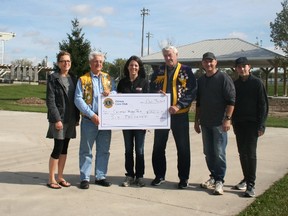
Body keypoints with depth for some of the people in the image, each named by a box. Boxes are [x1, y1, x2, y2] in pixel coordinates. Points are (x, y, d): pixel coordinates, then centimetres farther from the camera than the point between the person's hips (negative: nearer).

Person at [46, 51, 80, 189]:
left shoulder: (73, 78, 12)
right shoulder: (53, 78, -5)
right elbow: (50, 100, -10)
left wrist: (77, 118, 8)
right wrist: (57, 119, -16)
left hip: (70, 119, 6)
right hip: (58, 119, -6)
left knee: (65, 148, 10)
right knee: (58, 148, -5)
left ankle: (60, 177, 20)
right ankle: (51, 179, 6)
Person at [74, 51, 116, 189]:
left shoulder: (108, 78, 13)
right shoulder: (83, 79, 2)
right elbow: (78, 100, -6)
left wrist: (110, 93, -13)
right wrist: (92, 115, -15)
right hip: (89, 120, -3)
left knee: (104, 150, 9)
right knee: (86, 151, 3)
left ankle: (100, 177, 20)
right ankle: (84, 178, 12)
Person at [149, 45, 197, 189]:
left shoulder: (186, 71, -1)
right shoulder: (158, 72, 10)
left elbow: (192, 91, -8)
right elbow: (151, 88, 11)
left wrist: (178, 106, -19)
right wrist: (157, 94, -13)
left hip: (180, 114, -3)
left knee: (183, 147, 4)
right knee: (158, 146, 9)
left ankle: (183, 178, 16)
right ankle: (159, 175, 23)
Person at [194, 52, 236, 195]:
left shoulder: (223, 78, -6)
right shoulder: (200, 80, 13)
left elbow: (231, 100, -11)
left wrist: (227, 119, -17)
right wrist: (196, 120, 17)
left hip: (219, 123, -6)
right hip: (205, 123, 6)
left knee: (219, 153, -5)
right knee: (208, 152, 11)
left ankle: (219, 181, 4)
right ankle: (213, 176, 23)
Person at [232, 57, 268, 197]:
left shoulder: (257, 83, -4)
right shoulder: (235, 84, 10)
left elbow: (263, 105, -6)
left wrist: (261, 125, -11)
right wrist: (234, 123, 9)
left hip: (252, 123, -5)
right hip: (239, 124, 5)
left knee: (250, 153, -9)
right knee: (242, 153, 9)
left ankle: (251, 184, -6)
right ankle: (246, 179, 21)